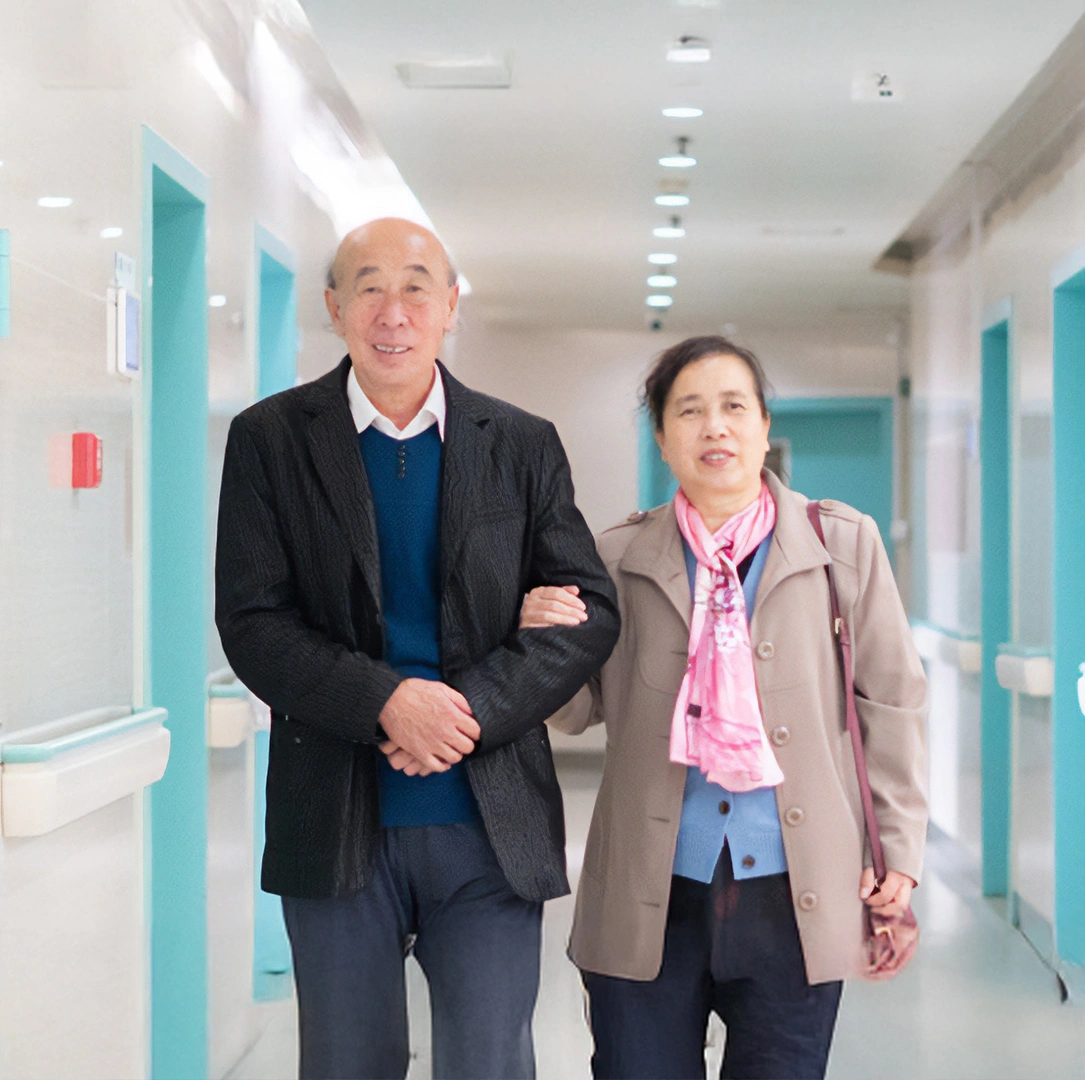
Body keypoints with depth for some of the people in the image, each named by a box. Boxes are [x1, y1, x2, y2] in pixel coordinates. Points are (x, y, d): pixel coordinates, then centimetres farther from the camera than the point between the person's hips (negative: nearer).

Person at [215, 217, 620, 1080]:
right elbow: (251, 622, -4)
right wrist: (385, 701, -19)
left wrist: (473, 708, -14)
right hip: (336, 821, 0)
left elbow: (589, 611, 1)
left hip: (490, 823, 1)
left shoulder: (525, 446, 6)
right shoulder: (269, 440, 2)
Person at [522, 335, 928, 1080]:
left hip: (794, 900, 0)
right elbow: (580, 712, 10)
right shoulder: (622, 557, 6)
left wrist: (901, 845, 2)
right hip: (650, 901, 1)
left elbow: (891, 700, 7)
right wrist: (548, 639, -10)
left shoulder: (843, 543, 4)